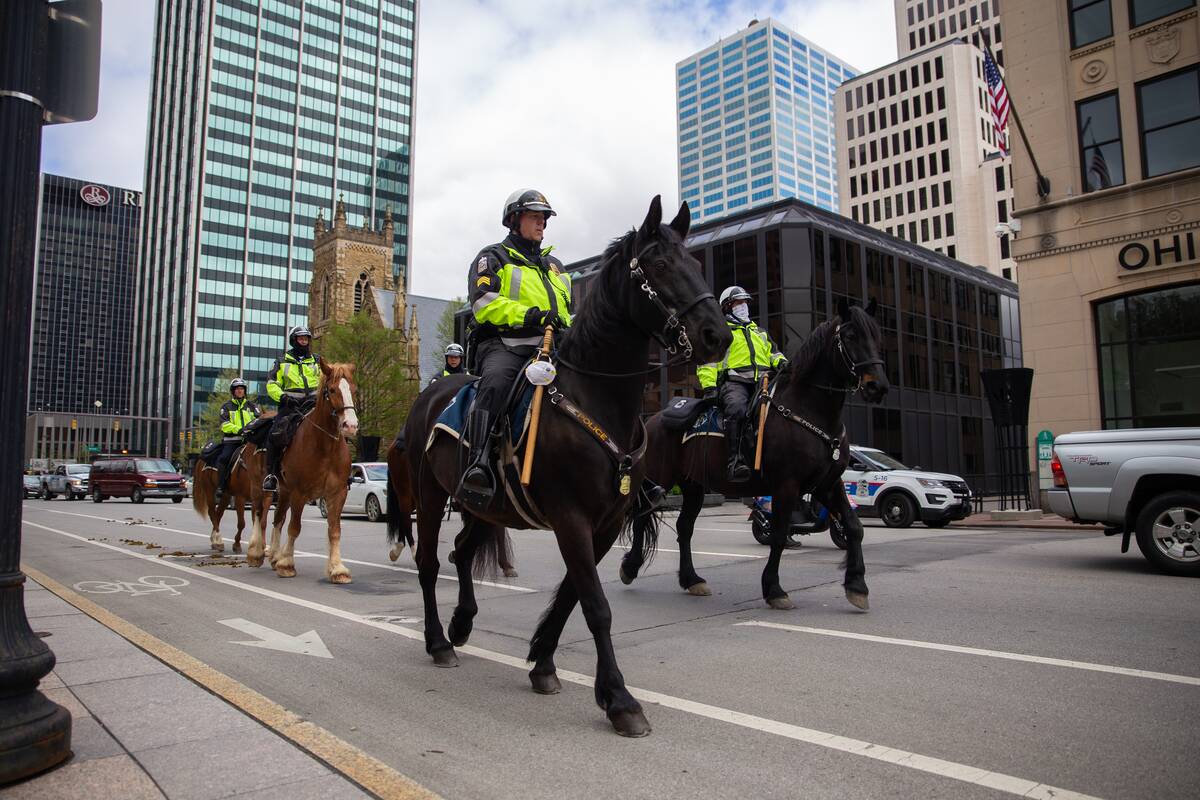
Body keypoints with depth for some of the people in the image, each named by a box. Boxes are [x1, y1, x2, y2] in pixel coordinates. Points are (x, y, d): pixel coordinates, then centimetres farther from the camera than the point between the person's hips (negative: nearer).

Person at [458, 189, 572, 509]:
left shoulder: (554, 265, 32)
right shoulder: (493, 258, 12)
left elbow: (568, 312, 37)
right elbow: (485, 304, -6)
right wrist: (530, 316, -19)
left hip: (549, 349, 6)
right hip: (503, 345, -6)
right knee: (495, 381, -39)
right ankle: (478, 465, -51)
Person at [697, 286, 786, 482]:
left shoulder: (759, 332, 37)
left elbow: (773, 353, 35)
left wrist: (781, 361, 8)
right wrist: (709, 387, -8)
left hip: (763, 380, 5)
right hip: (734, 381, -5)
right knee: (736, 409, -38)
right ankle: (736, 461, -42)